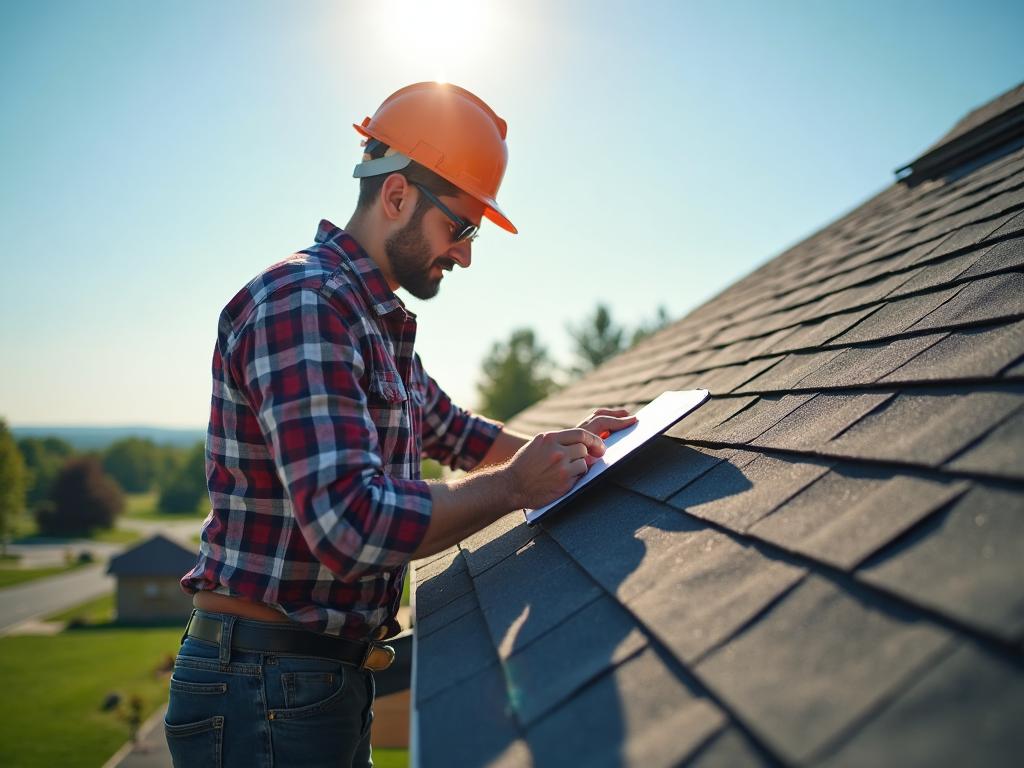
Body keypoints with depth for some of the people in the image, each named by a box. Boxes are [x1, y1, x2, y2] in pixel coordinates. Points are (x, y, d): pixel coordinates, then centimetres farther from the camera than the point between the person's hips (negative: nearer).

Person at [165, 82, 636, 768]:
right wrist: (512, 487, -19)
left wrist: (560, 445, 13)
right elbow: (352, 523, -31)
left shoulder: (379, 323, 13)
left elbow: (452, 431, 27)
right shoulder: (300, 302, -21)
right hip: (263, 684, -9)